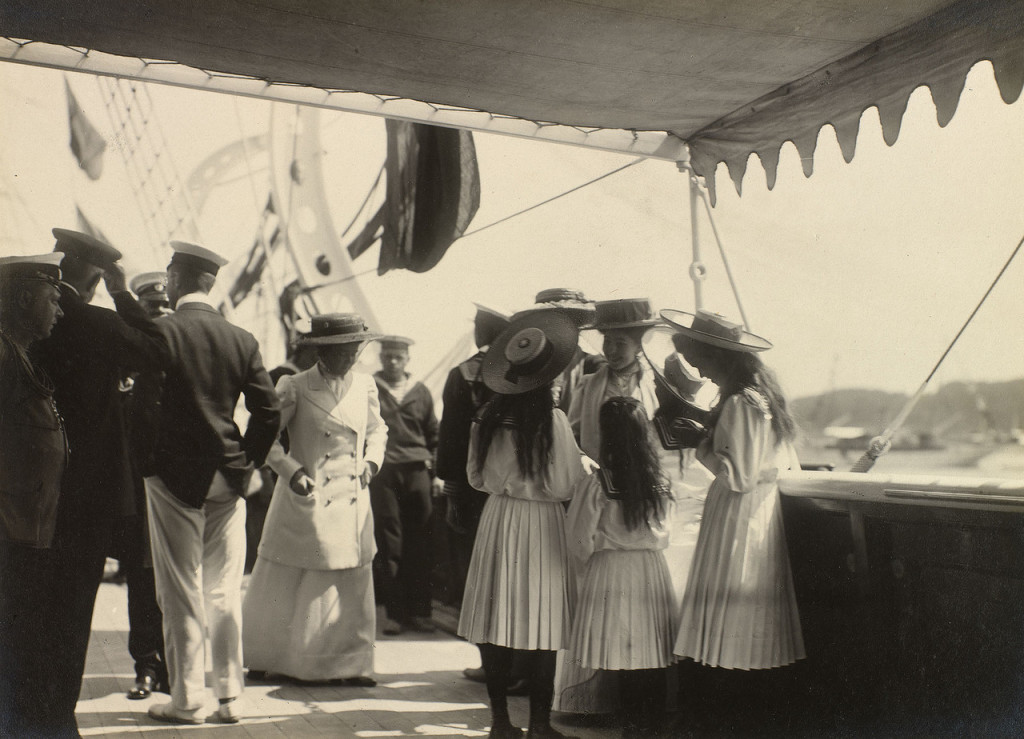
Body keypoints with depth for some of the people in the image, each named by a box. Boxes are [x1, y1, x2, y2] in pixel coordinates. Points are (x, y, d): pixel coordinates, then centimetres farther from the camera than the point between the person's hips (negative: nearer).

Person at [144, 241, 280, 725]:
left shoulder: (161, 331, -8)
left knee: (181, 593, 3)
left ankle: (188, 700, 8)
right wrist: (248, 464, 10)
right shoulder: (241, 340, 4)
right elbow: (268, 410, 2)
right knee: (224, 591, 10)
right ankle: (229, 696, 14)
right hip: (228, 477, 4)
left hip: (175, 475, -4)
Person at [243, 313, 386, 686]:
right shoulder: (295, 388, -7)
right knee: (282, 586, 5)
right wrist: (291, 471, -14)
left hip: (353, 505, 4)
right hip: (305, 502, -4)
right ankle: (262, 658, 24)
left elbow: (377, 430, 21)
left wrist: (372, 461, 5)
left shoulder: (365, 386, 6)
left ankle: (350, 665, 17)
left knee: (353, 588, 6)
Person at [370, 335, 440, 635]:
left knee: (420, 545, 1)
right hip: (383, 473, -2)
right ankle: (394, 612, 6)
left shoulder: (420, 393, 15)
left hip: (417, 472, 2)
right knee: (388, 545, -2)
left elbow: (433, 435, 19)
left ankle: (418, 610, 9)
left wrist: (433, 466, 10)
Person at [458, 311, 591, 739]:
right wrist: (586, 463, 10)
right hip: (542, 525, -4)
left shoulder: (488, 418, -1)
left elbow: (476, 477, 9)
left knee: (497, 623, 8)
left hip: (498, 519, 4)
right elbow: (568, 484, -9)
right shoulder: (552, 419, -14)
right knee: (542, 628, 3)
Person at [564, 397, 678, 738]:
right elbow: (663, 533, 10)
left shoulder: (597, 483, -14)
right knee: (653, 658, 9)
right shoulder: (660, 482, -2)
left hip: (610, 569, -4)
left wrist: (591, 558, 12)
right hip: (653, 570, 4)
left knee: (622, 656, 4)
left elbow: (581, 541, -7)